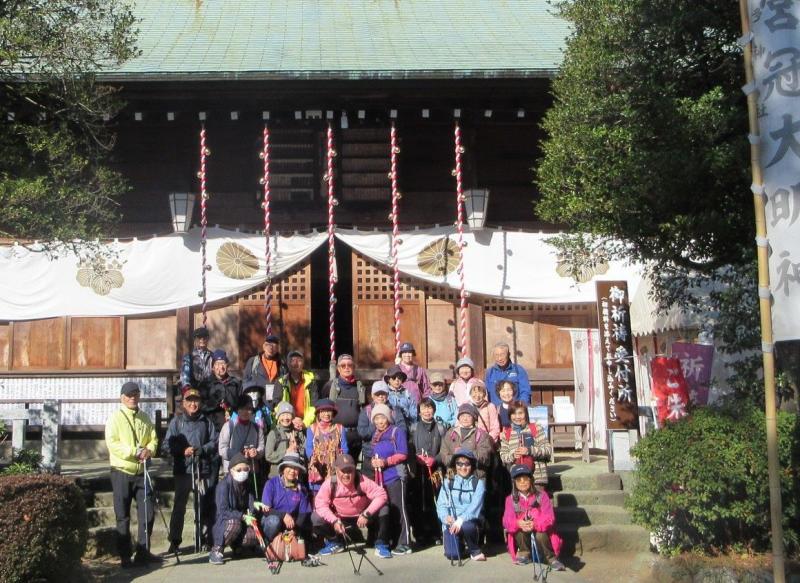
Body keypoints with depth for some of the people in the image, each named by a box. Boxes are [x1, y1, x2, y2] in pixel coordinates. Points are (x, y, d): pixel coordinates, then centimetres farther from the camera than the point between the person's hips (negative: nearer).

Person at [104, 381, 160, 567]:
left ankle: (143, 552, 12)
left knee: (148, 512, 3)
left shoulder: (145, 418, 12)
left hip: (141, 471, 5)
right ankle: (125, 556, 11)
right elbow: (112, 443, -14)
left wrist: (149, 450, -11)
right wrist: (135, 452, -20)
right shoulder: (115, 418, -4)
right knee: (123, 517, 3)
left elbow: (153, 439, 11)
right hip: (122, 472, -4)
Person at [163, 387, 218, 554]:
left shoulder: (206, 421, 10)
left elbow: (214, 442, 7)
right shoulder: (177, 421, 7)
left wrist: (200, 450, -9)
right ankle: (174, 541, 5)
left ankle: (205, 539, 15)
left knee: (205, 506, 5)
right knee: (179, 506, -1)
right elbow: (167, 444, 1)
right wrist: (183, 451, -12)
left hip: (203, 470, 1)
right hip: (183, 470, -1)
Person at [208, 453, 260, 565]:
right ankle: (216, 551, -20)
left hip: (244, 523, 5)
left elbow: (251, 506, 9)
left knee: (256, 535, -25)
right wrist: (242, 516, -30)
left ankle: (237, 545, 9)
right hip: (224, 523, -5)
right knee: (234, 523, -39)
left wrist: (254, 505, -16)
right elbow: (223, 511, -20)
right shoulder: (224, 485, -15)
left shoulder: (248, 485, 3)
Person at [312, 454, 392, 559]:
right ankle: (335, 543, 8)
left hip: (362, 517, -1)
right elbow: (320, 503, -22)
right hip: (339, 518, 1)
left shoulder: (362, 481, -25)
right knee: (316, 518, -20)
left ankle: (381, 545, -4)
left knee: (383, 510, -27)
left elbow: (381, 495, -27)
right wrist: (334, 521, -33)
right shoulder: (330, 483, -22)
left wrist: (367, 514, -35)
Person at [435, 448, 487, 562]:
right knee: (452, 554, -19)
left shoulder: (478, 483, 3)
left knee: (467, 526, -37)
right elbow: (441, 504, 2)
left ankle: (475, 550, -6)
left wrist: (461, 519, -27)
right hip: (451, 522, 1)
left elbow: (475, 506, -11)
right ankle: (459, 542, 18)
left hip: (469, 521, -1)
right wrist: (446, 517, -21)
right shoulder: (448, 483, 10)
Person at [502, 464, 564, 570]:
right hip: (521, 536, 2)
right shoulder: (511, 499, 1)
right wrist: (518, 523, -36)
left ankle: (551, 558, -11)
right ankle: (525, 553, -10)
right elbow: (507, 521, -12)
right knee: (520, 529, -30)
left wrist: (535, 524, -35)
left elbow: (549, 518, -15)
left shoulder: (541, 495, -3)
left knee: (540, 535, -35)